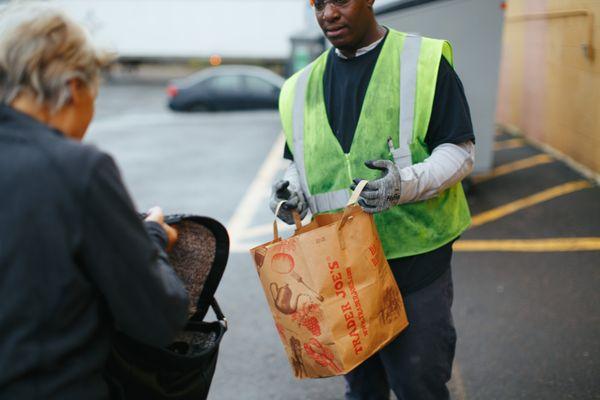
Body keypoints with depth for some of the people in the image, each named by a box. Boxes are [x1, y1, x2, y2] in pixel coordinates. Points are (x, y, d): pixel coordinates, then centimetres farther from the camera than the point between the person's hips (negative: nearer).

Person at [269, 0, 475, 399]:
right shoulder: (304, 86, 10)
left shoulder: (425, 61, -4)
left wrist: (409, 183, -23)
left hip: (415, 260, -4)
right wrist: (293, 189, -3)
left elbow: (460, 150, -5)